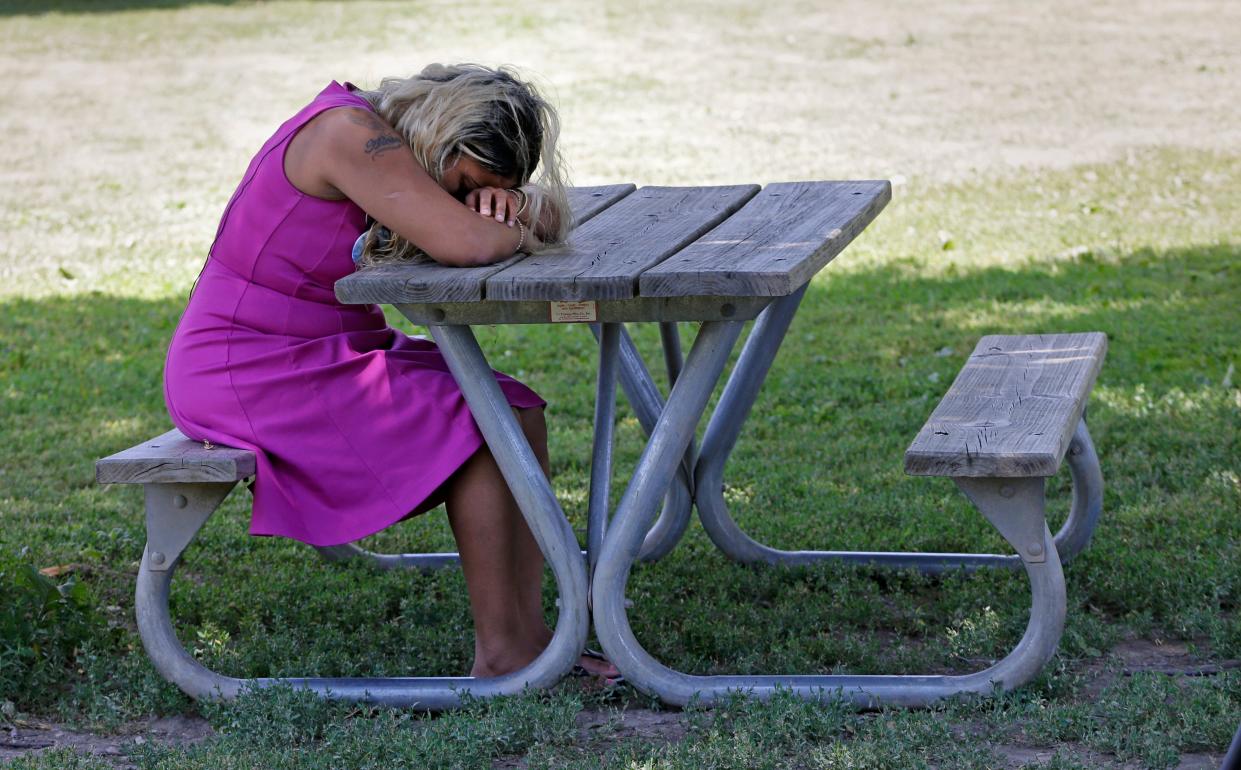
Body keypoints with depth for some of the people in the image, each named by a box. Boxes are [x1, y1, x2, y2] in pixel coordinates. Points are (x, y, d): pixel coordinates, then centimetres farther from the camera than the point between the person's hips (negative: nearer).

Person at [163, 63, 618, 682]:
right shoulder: (351, 134, -23)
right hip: (251, 373, -10)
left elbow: (546, 222, 12)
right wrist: (515, 233, -11)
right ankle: (499, 651, -10)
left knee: (520, 416, 0)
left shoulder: (393, 142, 7)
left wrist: (505, 208, -12)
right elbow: (464, 243, -33)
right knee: (481, 433, -18)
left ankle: (527, 632, -4)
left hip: (329, 355, 10)